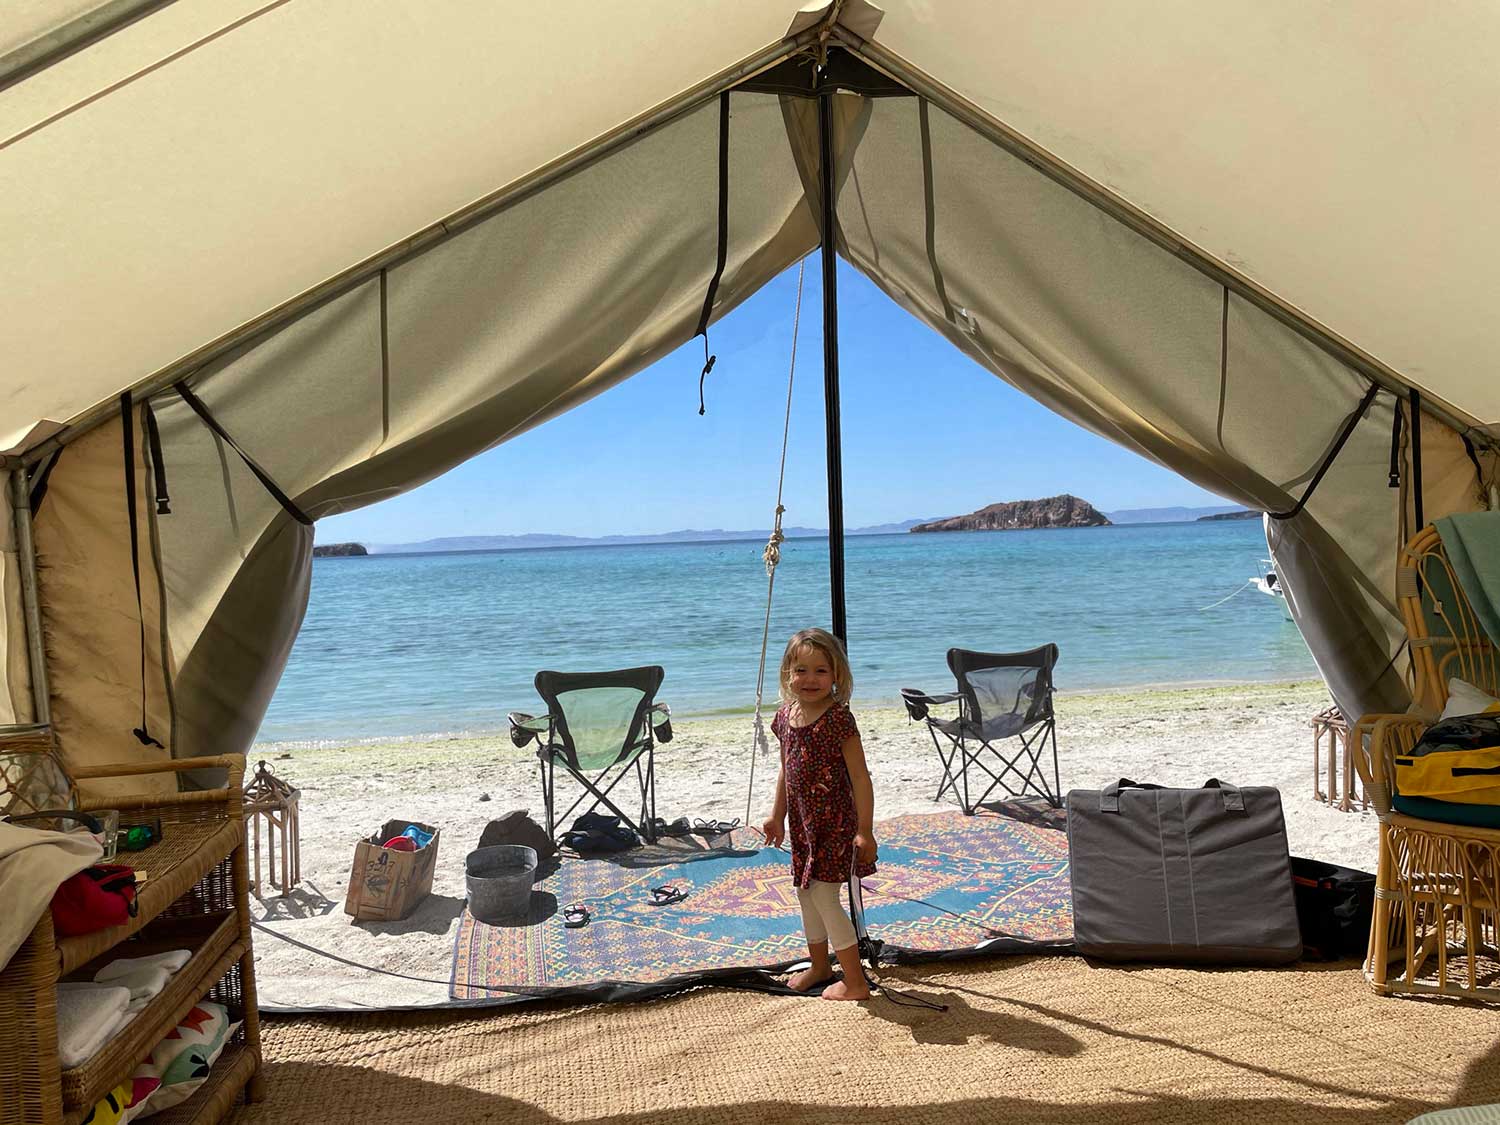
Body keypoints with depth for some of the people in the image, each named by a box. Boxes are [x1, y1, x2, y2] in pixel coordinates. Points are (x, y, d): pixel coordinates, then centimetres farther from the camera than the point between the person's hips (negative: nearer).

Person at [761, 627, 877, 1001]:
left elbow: (860, 777, -17)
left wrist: (865, 830, -18)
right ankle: (819, 965, 38)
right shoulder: (786, 716, 2)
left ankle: (855, 981, 8)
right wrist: (778, 815, 18)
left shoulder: (838, 718, -19)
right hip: (803, 822, 8)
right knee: (806, 893, 18)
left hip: (834, 822, -7)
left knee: (824, 896, -6)